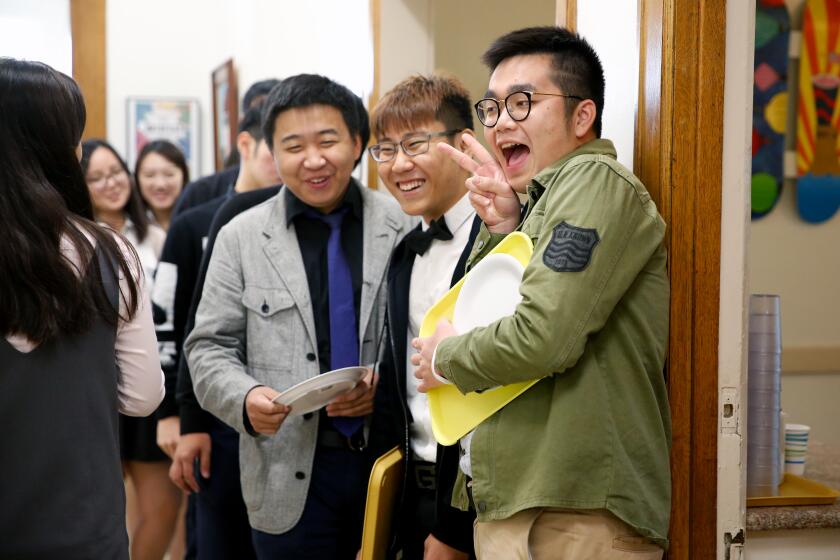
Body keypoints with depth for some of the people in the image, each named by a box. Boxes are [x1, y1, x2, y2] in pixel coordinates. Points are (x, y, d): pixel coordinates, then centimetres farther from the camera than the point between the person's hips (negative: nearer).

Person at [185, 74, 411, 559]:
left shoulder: (403, 226, 1)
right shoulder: (241, 237, 4)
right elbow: (210, 348, 4)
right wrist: (245, 398, -15)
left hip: (389, 464, 0)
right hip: (291, 477, 0)